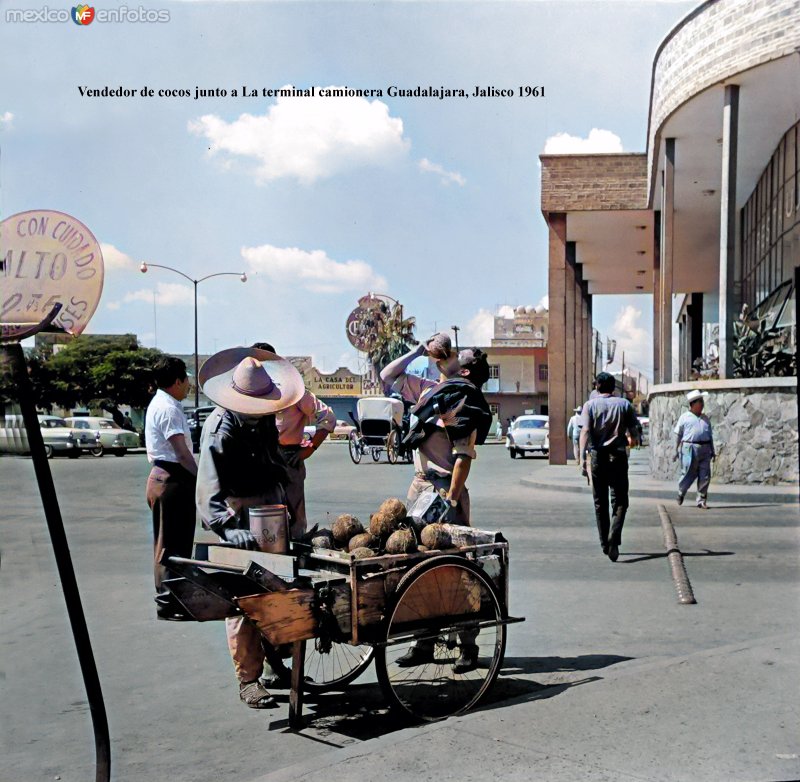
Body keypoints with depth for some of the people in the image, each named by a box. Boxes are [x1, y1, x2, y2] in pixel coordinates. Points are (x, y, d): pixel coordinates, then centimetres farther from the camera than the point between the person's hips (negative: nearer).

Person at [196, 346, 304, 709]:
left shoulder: (264, 418, 7)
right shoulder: (220, 427, -19)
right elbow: (208, 490, -28)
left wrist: (286, 507, 21)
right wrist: (227, 528, -41)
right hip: (239, 521, -7)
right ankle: (248, 680, 4)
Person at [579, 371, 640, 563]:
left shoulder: (590, 405, 1)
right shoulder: (624, 404, 4)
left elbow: (585, 431, -10)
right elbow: (634, 430, 5)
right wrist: (631, 439, 28)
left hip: (597, 455, 0)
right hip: (618, 456, 0)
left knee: (600, 502, 11)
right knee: (620, 501, 4)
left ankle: (605, 544, 16)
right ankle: (614, 538, -19)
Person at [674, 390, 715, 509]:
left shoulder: (705, 418, 17)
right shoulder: (685, 417, 3)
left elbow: (710, 435, 20)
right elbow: (678, 435, 4)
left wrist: (713, 451, 16)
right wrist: (676, 450, 0)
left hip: (705, 450, 4)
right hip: (690, 449, -4)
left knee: (705, 477, 0)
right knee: (689, 474, 0)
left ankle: (701, 501, 9)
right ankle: (681, 493, 27)